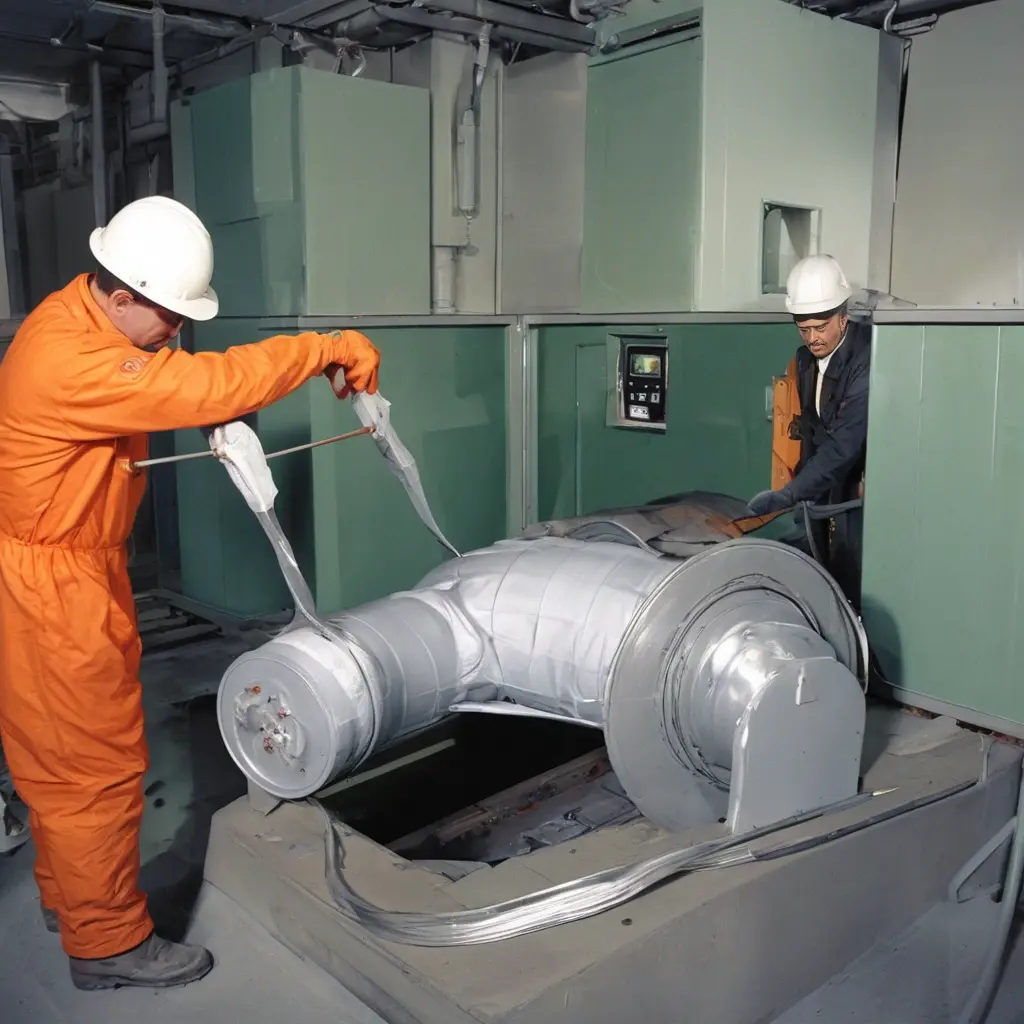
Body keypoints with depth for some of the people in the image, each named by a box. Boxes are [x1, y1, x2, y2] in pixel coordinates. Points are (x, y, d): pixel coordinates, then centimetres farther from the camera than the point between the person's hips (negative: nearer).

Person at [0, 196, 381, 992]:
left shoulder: (91, 318, 2)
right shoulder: (67, 361, -30)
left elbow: (167, 382, 15)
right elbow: (203, 385, -34)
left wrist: (221, 421, -5)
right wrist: (324, 350, -25)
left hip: (79, 568, 10)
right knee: (95, 760, 3)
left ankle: (69, 893, 41)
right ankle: (107, 941, 20)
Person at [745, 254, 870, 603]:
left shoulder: (867, 357, -23)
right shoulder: (806, 358, 3)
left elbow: (845, 443, -29)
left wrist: (789, 495, -33)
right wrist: (803, 490, 6)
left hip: (860, 493, -7)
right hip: (826, 491, 7)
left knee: (853, 585, -6)